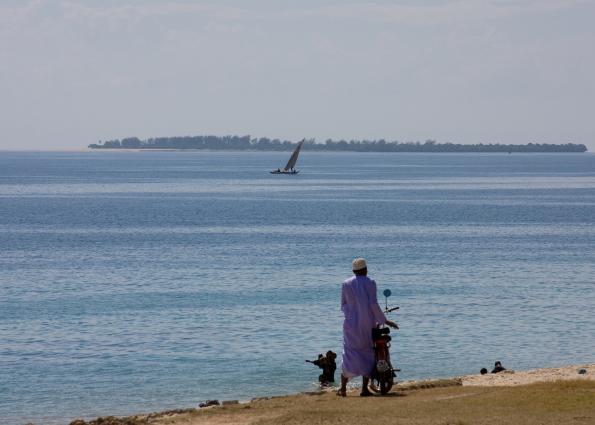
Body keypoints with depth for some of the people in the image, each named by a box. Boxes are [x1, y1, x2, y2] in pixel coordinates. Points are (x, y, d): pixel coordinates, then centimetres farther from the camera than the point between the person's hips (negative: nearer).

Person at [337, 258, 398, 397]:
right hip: (367, 324, -2)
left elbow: (343, 305, 6)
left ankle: (343, 388, -5)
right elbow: (373, 304, -11)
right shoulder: (370, 283, -6)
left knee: (349, 354, 5)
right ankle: (365, 389, 4)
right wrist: (384, 320, -4)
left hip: (351, 324, 2)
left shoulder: (346, 284, 3)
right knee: (367, 355, 8)